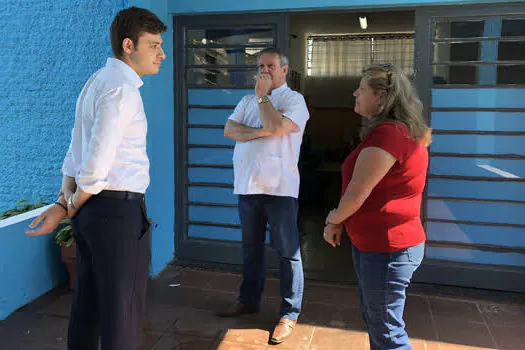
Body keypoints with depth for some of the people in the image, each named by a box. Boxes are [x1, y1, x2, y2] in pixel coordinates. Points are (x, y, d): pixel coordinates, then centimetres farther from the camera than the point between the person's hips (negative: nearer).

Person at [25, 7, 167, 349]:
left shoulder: (97, 82, 16)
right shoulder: (122, 87, -15)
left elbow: (77, 152, 11)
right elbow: (97, 162, -20)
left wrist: (63, 203, 5)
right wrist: (74, 205, -4)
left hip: (90, 209, 9)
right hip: (118, 209, -9)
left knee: (87, 305, 19)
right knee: (123, 312, 4)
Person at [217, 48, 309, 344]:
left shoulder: (294, 99, -2)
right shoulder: (248, 101, 15)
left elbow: (276, 127, -19)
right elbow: (229, 130, 2)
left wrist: (263, 95, -6)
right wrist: (260, 132, -12)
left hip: (279, 187, -6)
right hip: (248, 185, 6)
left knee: (288, 251, 1)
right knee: (251, 248, 17)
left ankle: (290, 314, 12)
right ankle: (249, 300, 33)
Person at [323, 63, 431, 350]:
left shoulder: (388, 133, -23)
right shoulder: (404, 131, 12)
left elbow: (357, 194, -24)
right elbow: (365, 190, 14)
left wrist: (335, 218, -3)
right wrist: (338, 221, 5)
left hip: (387, 248, -11)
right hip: (373, 242, 11)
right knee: (372, 317, 24)